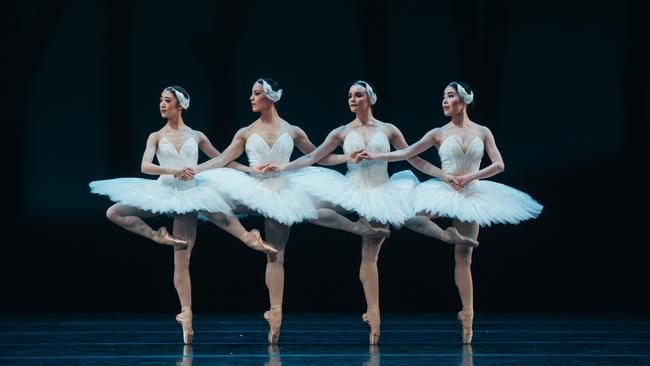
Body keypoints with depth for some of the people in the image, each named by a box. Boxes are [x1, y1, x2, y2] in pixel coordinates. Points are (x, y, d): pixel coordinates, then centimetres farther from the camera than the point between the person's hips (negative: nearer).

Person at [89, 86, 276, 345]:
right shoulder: (156, 137, 6)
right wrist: (172, 171, -24)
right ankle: (157, 236, -8)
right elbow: (145, 166, -9)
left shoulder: (196, 137, 9)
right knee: (114, 212, -15)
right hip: (162, 192, 1)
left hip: (188, 195, -1)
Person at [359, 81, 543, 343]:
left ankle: (467, 314, 4)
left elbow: (499, 165, -4)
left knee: (464, 258, 1)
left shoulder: (482, 132, 2)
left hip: (471, 197, -1)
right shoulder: (439, 134, 1)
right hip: (443, 193, 1)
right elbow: (407, 153, 1)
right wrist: (375, 156, -5)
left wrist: (470, 177, -15)